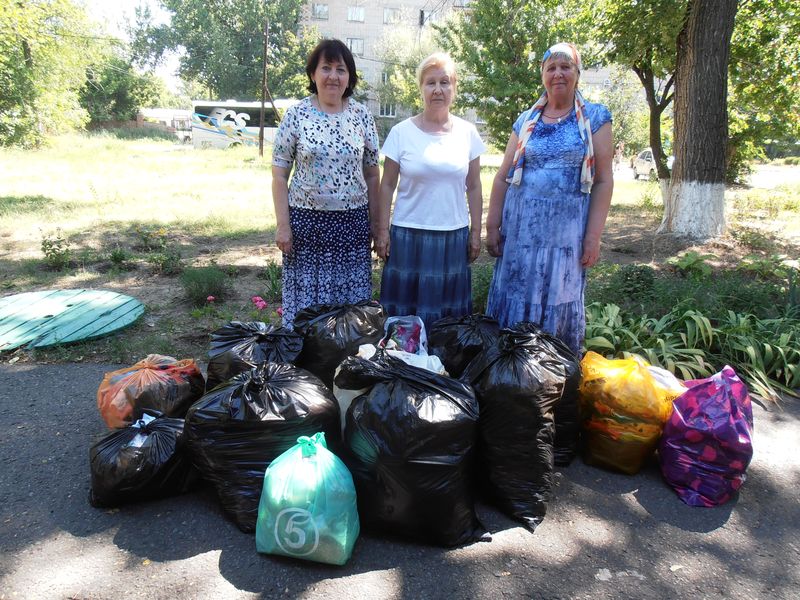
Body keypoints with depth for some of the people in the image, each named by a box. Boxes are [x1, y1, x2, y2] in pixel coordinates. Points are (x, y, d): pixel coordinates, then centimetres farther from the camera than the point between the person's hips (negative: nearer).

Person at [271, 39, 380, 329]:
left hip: (352, 223, 2)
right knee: (305, 300, 5)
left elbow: (372, 175, 9)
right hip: (305, 220, -1)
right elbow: (279, 175, 0)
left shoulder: (362, 116, 4)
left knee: (353, 302, 7)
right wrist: (283, 225, -6)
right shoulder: (297, 115, -1)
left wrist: (375, 223, 6)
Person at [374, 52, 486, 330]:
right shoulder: (402, 132, -2)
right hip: (409, 235, -2)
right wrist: (382, 230, -3)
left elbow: (473, 187, 8)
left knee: (449, 311, 10)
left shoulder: (467, 132, 4)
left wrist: (475, 231, 6)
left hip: (454, 236, 2)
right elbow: (387, 185, 1)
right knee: (405, 311, 5)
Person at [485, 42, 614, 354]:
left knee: (558, 305, 5)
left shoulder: (595, 117, 3)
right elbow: (503, 177, 10)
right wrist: (492, 226, 2)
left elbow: (603, 180, -2)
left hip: (566, 230, -2)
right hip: (519, 228, 3)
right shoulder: (526, 120, 10)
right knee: (514, 302, 5)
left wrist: (593, 236, -9)